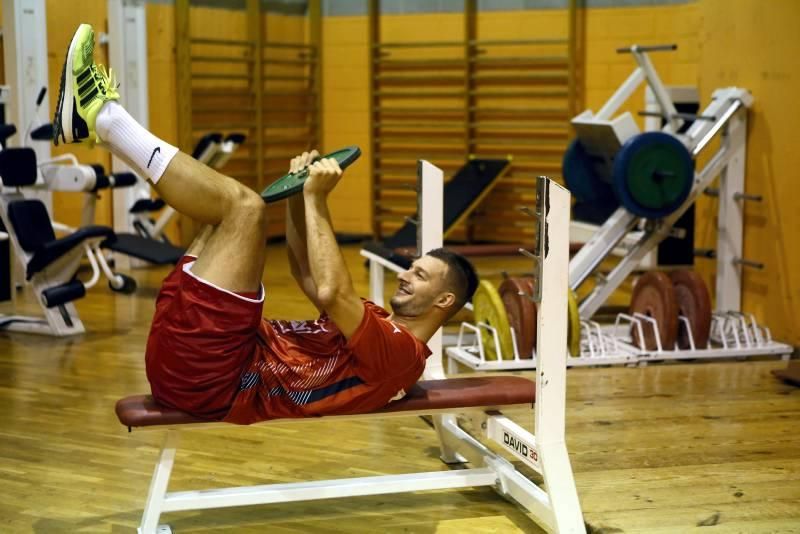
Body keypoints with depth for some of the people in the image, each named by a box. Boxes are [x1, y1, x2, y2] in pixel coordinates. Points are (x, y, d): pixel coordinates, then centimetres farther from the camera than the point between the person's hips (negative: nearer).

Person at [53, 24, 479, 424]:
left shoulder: (400, 351, -6)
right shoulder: (375, 323, 24)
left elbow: (331, 292, -22)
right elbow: (305, 273, 29)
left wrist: (316, 199, -14)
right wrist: (300, 193, 15)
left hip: (205, 375, -10)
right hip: (200, 360, 10)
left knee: (245, 205, -16)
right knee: (228, 203, 19)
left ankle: (104, 117, -7)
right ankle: (97, 121, 10)